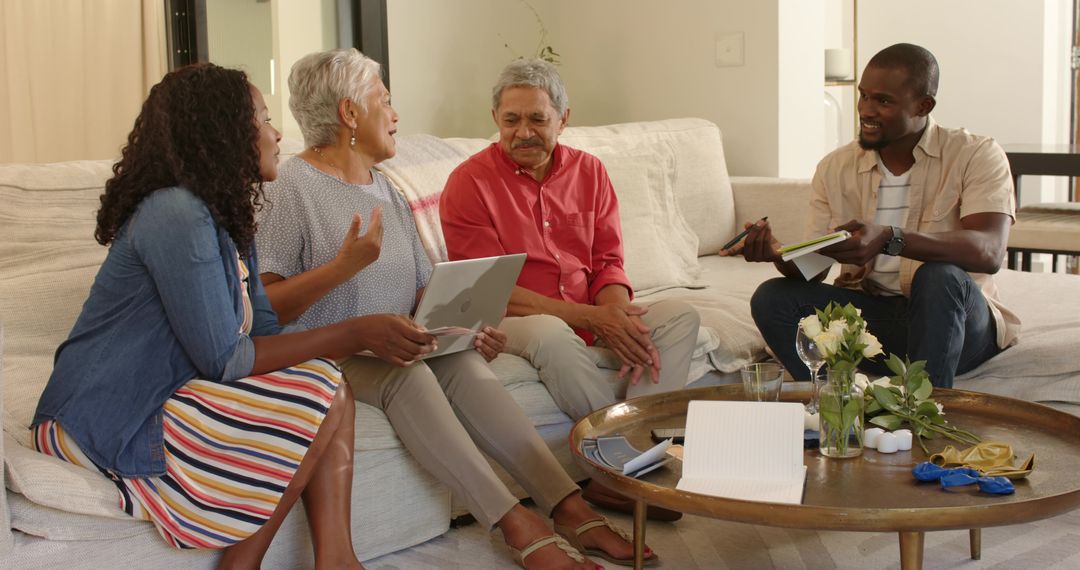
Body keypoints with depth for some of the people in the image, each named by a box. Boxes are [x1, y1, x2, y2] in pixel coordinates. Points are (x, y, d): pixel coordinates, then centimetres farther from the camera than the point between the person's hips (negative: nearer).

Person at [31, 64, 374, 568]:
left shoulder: (226, 218, 11)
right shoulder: (176, 215, -20)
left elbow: (263, 330, 6)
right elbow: (224, 360, -23)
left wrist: (364, 336, -6)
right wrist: (353, 335, -20)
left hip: (160, 402, 10)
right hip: (106, 428, -10)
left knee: (332, 385, -2)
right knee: (317, 396, -17)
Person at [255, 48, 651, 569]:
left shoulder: (383, 188, 18)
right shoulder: (293, 187, -6)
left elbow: (425, 287, 15)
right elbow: (263, 306, -15)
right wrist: (345, 264, -27)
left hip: (399, 347, 6)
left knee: (463, 362, -24)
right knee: (406, 373, -35)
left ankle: (568, 506, -33)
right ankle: (515, 523, -38)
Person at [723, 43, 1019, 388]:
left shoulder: (976, 156, -6)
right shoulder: (835, 168, 7)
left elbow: (989, 252, -24)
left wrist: (889, 239, -39)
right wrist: (779, 254, -22)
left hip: (959, 323, -3)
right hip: (870, 314, 4)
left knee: (940, 276, -35)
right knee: (772, 298, -18)